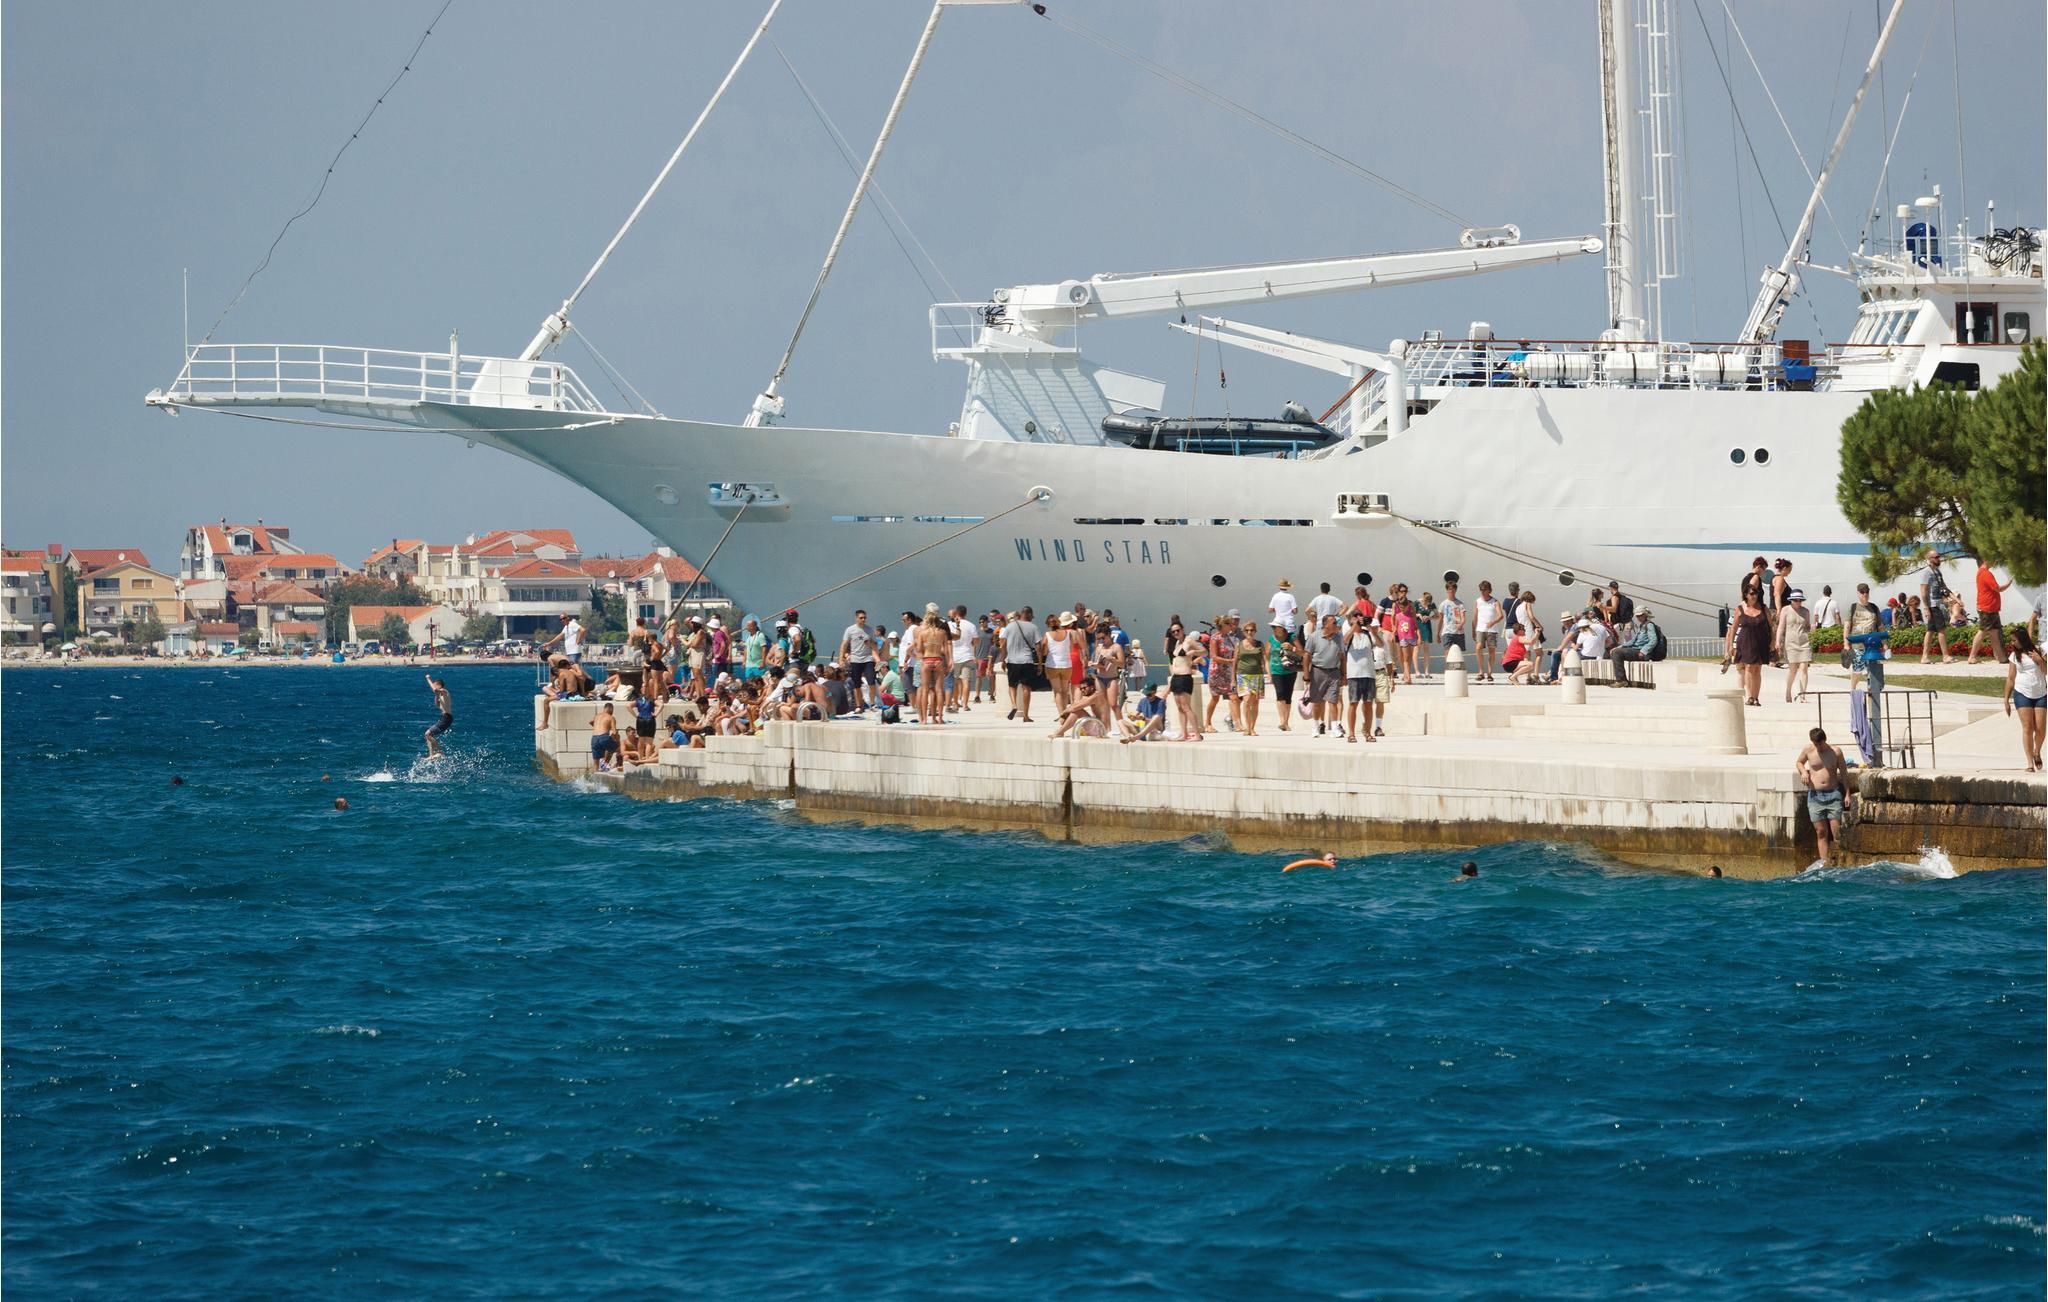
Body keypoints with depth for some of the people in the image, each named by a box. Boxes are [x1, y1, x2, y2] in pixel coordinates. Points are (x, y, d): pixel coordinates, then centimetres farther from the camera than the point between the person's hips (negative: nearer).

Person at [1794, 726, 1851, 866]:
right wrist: (1803, 772, -1)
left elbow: (1844, 773, 5)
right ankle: (1824, 864, 1)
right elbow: (1799, 762, 21)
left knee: (1836, 831, -8)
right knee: (1821, 832, 1)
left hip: (1833, 794, -1)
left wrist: (1847, 794, -1)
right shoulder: (1808, 750, 2)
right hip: (1815, 796, 2)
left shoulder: (1835, 752, -1)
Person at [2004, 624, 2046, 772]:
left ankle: (2037, 752, 25)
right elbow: (2010, 679, 9)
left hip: (2041, 694, 0)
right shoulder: (2014, 656, 7)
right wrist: (2006, 700, 7)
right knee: (2027, 728, -9)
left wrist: (2040, 660, -16)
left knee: (2040, 728, -4)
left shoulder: (2038, 651, 3)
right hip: (2022, 694, 0)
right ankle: (2030, 763, -9)